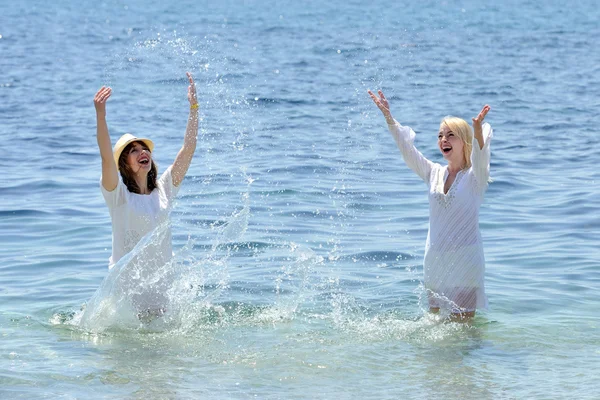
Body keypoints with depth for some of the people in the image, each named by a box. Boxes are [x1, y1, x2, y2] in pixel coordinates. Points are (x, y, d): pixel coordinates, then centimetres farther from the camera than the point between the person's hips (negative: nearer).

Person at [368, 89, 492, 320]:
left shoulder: (475, 177, -4)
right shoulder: (434, 173, 9)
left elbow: (480, 157, -25)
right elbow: (407, 150, 1)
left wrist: (478, 130, -46)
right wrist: (388, 117, -12)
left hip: (465, 260, -5)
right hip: (434, 259, 5)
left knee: (462, 323, -4)